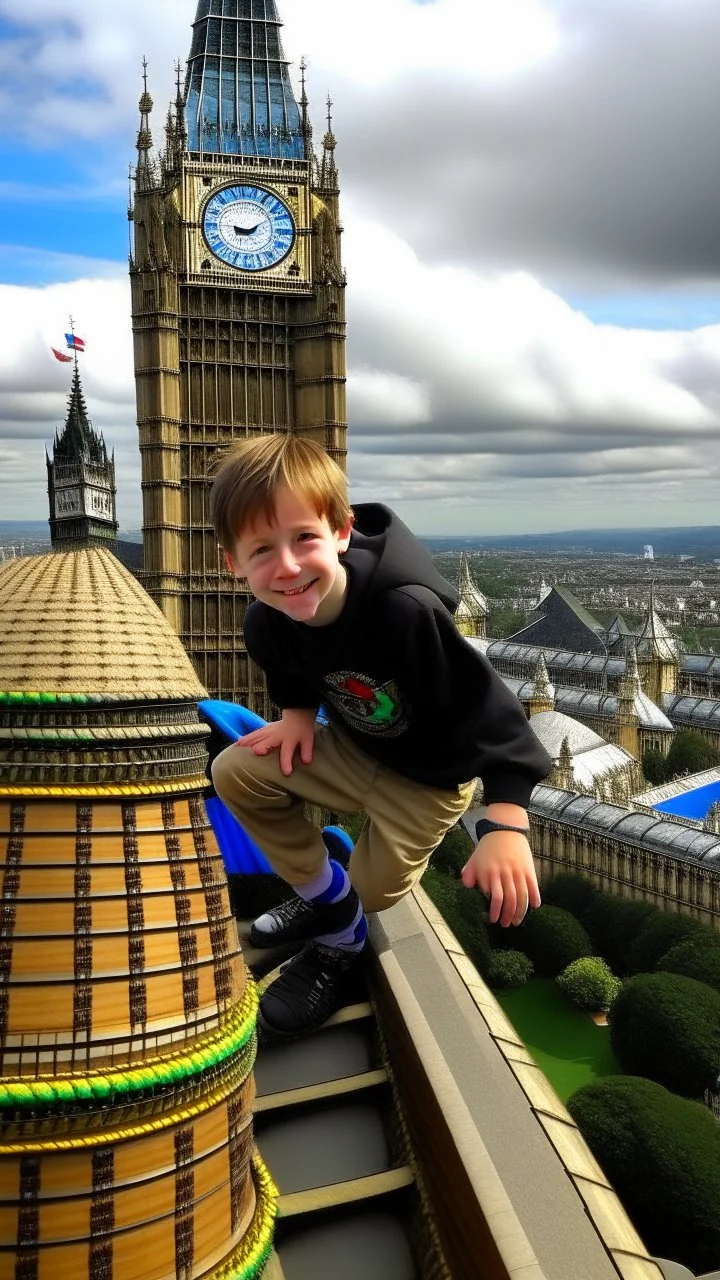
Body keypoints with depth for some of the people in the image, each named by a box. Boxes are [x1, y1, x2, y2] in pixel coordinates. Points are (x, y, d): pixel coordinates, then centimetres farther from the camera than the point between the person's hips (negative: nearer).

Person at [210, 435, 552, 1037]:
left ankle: (339, 943, 38)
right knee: (236, 771, -4)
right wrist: (297, 712, -12)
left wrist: (506, 823, -46)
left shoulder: (407, 612, -40)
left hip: (428, 775, -5)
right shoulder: (266, 624, -18)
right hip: (352, 749, 6)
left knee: (373, 895, -2)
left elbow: (490, 707, -37)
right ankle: (326, 896, 15)